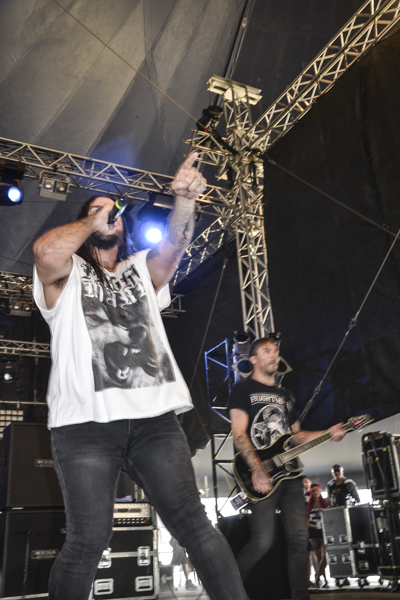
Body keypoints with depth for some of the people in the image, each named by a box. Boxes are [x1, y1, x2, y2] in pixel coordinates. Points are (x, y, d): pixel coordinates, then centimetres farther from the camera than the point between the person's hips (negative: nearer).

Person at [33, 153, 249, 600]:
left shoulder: (142, 269, 21)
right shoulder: (65, 274, 11)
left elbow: (173, 244, 0)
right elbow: (46, 251, -14)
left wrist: (184, 200, -19)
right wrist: (90, 221, 3)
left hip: (154, 418, 3)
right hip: (86, 421, -2)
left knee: (193, 525, -2)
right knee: (89, 539, -2)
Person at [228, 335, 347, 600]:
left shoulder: (286, 395, 22)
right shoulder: (244, 389, 1)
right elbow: (239, 434, -8)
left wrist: (328, 434, 6)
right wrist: (258, 471, -19)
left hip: (289, 473, 7)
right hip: (262, 477, -6)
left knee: (299, 538, 0)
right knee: (262, 542, -11)